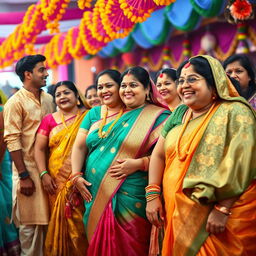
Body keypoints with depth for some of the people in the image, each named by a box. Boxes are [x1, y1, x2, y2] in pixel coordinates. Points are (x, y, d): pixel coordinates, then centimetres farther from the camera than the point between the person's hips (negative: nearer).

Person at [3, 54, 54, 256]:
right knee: (31, 222, 1)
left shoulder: (48, 99, 10)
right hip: (29, 169, -6)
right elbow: (12, 141, -13)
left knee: (48, 219, 12)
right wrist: (24, 176, -17)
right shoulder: (15, 102, -9)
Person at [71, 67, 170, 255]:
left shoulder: (157, 116, -2)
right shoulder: (95, 114, 12)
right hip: (95, 195, 5)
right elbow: (79, 147, 12)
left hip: (130, 199, -4)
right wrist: (76, 176, 0)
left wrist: (139, 163, -20)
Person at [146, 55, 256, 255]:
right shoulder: (178, 115, 12)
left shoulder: (235, 113, -9)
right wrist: (152, 195, 2)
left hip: (215, 218, -6)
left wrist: (223, 209, -21)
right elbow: (159, 154, 12)